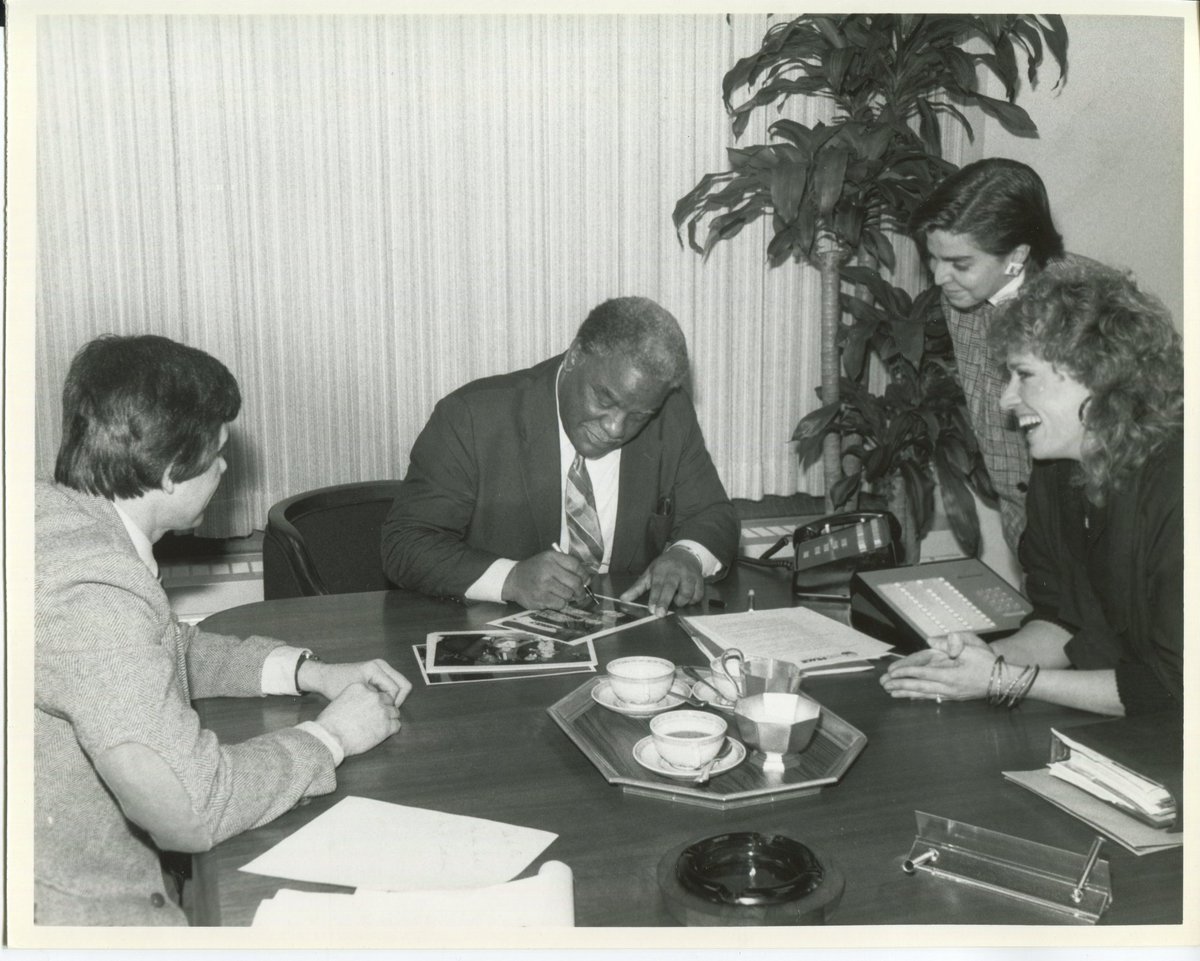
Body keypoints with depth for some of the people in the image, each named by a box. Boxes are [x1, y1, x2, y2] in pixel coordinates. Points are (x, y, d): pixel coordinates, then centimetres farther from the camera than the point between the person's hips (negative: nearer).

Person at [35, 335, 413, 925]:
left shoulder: (56, 513, 3)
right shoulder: (94, 589, -28)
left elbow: (165, 649, 19)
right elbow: (192, 808, -27)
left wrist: (310, 672, 9)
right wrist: (330, 736, -11)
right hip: (80, 913, -9)